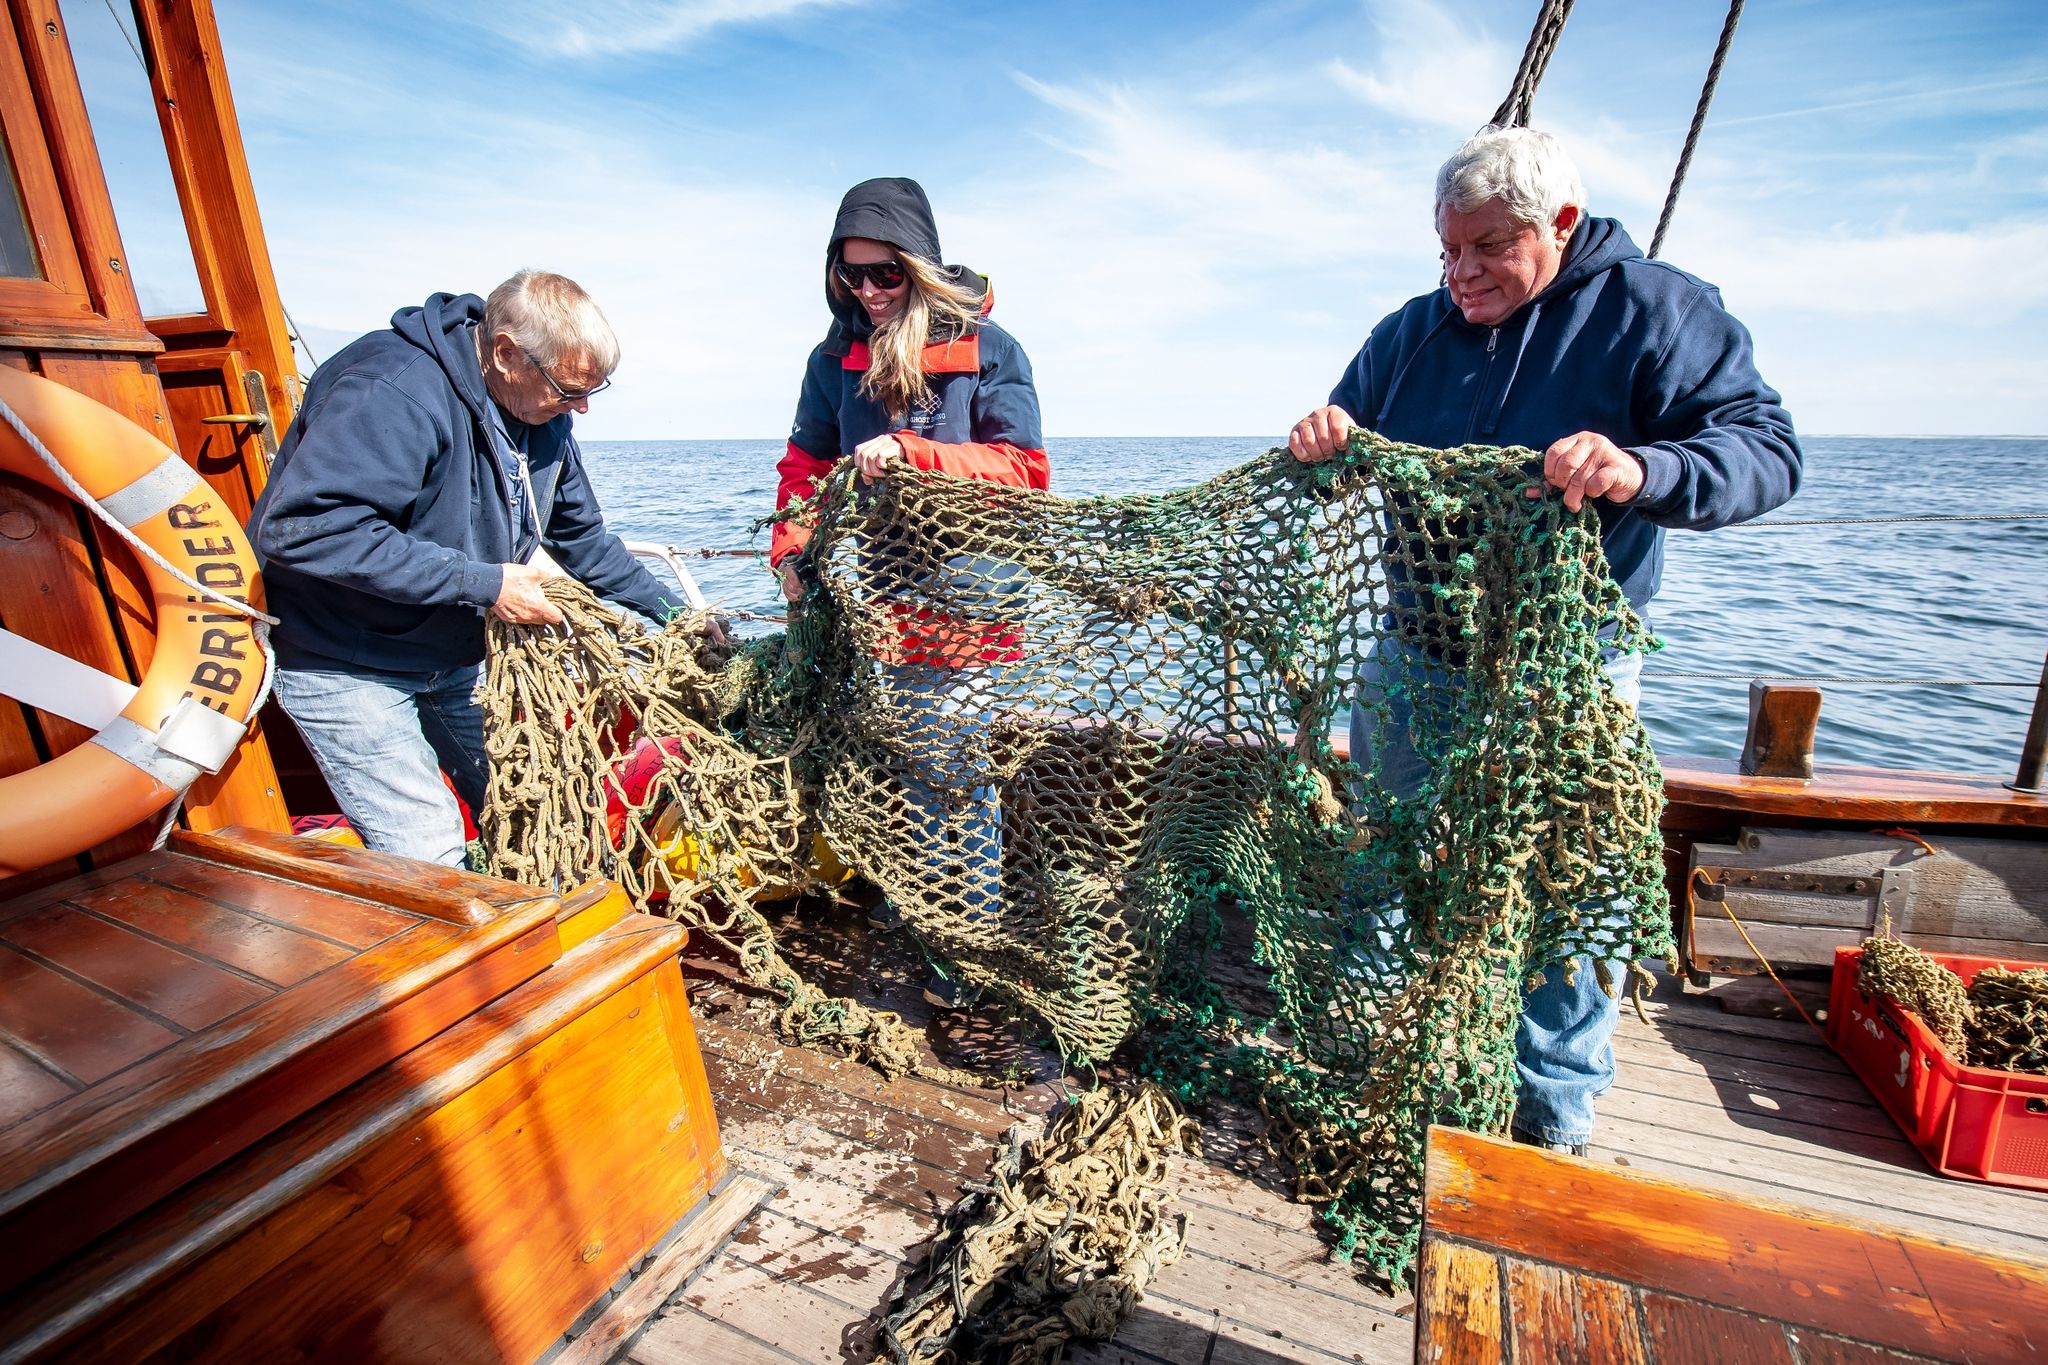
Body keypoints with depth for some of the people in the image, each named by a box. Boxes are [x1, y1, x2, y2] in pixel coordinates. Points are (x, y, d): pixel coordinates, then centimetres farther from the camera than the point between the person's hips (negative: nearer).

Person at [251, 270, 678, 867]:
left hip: (455, 654, 7)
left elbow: (581, 535, 10)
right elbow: (302, 528, -34)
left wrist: (672, 613, 5)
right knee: (427, 852, -9)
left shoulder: (544, 413, -1)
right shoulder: (395, 392, -28)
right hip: (345, 662, -7)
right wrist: (481, 583, -33)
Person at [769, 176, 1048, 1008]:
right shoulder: (837, 357, 10)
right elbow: (807, 464, 17)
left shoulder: (986, 349, -3)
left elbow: (1022, 469, -9)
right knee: (911, 752, 7)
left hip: (967, 589, -4)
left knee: (946, 753, -5)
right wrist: (791, 545, 0)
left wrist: (911, 453, -19)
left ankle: (968, 937, 12)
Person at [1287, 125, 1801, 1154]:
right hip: (1414, 657, 4)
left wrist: (1644, 471, -34)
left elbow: (1766, 449, -11)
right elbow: (1344, 447, 12)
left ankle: (1556, 1114, 30)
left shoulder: (1657, 312, -4)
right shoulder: (1414, 330, 8)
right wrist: (1321, 442, -13)